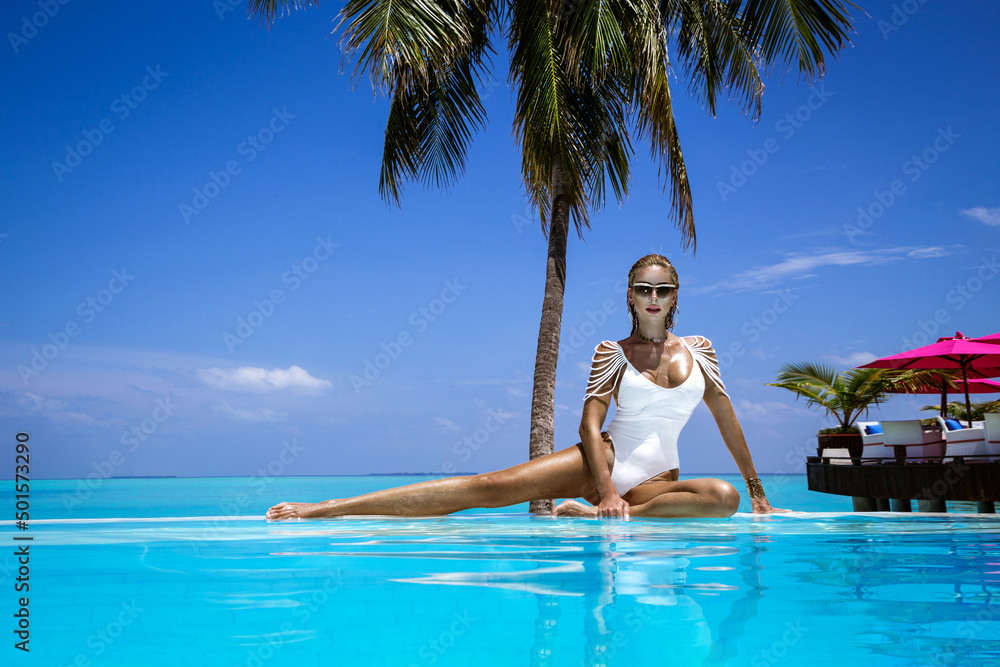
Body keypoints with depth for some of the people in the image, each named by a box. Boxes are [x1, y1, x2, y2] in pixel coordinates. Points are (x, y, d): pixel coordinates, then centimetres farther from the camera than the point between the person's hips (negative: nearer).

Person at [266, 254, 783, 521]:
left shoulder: (697, 349, 11)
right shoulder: (612, 352, 4)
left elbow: (726, 417, 16)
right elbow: (589, 425, -5)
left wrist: (756, 488, 16)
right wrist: (607, 490, -20)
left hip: (656, 481, 2)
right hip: (602, 460, -2)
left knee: (723, 497, -31)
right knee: (490, 486, -22)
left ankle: (591, 516, -32)